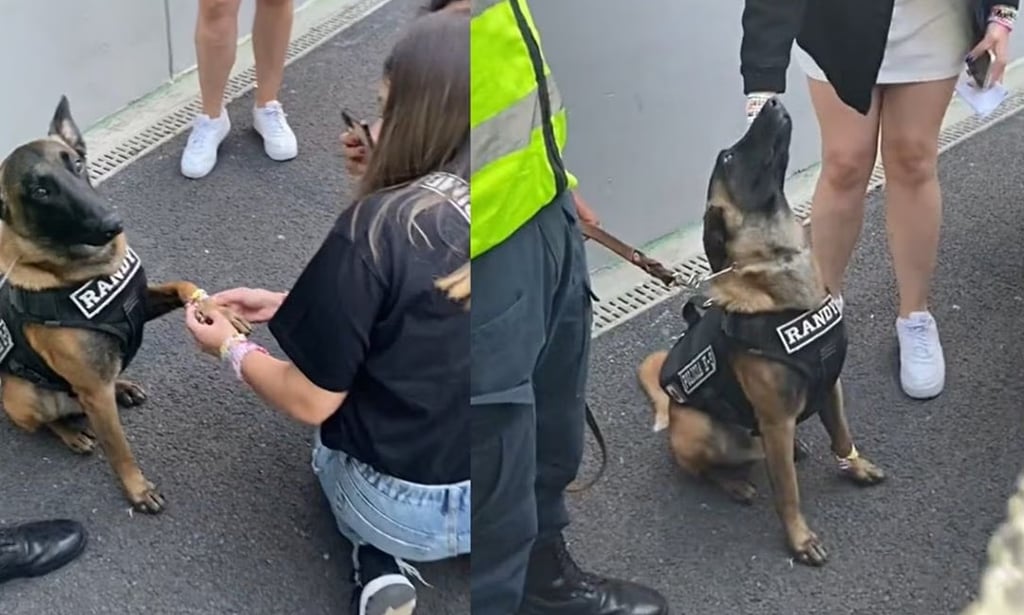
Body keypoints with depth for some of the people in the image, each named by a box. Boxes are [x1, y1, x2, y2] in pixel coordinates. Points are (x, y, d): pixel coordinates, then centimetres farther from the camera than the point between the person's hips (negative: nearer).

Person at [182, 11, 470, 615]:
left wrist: (232, 346, 4)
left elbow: (310, 403, -14)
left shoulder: (377, 229, -24)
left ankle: (380, 563, 9)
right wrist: (290, 304, 9)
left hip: (409, 509, -5)